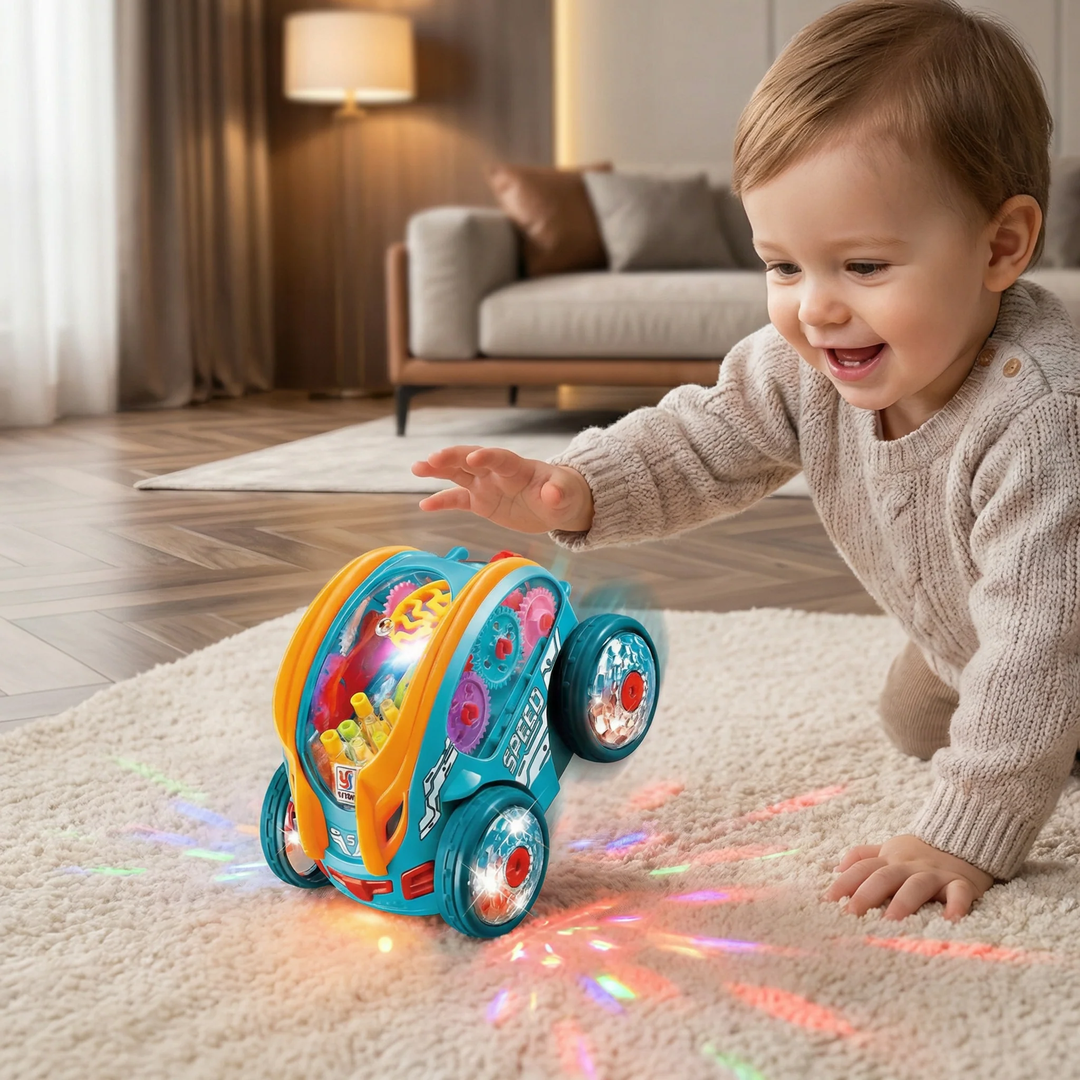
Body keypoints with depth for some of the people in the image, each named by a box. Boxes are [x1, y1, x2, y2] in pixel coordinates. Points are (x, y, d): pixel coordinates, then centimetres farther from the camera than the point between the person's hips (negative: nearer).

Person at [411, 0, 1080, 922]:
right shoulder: (805, 366, -25)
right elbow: (703, 443, -15)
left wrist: (968, 836, -46)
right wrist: (571, 490, -35)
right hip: (967, 641, 6)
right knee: (915, 723, 24)